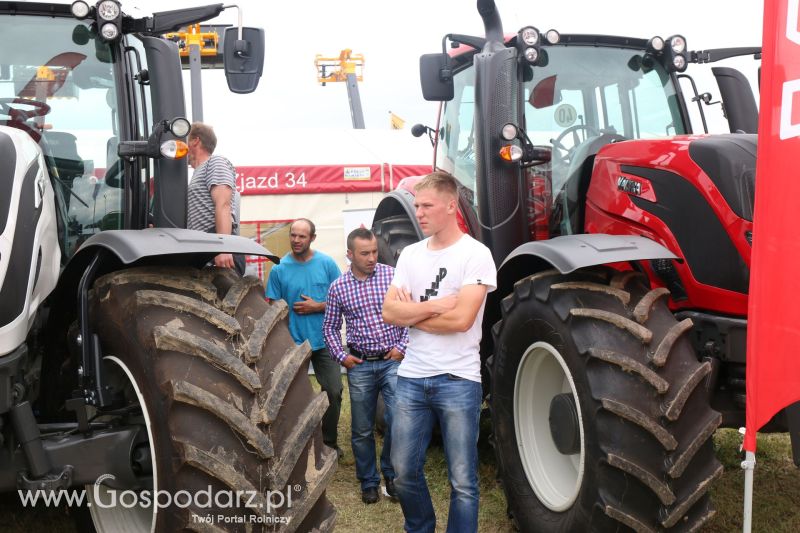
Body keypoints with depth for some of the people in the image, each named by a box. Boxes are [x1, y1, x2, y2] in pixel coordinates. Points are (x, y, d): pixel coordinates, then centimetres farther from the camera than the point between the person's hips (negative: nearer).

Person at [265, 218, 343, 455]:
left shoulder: (327, 264, -3)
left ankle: (329, 441, 20)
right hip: (293, 343, 0)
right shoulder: (279, 269, -3)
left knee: (334, 391, 2)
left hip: (324, 341, 0)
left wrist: (317, 307, -13)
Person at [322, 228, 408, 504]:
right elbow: (330, 327, 12)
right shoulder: (338, 287, 2)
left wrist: (403, 346, -5)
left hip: (393, 361, -1)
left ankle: (391, 473, 17)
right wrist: (340, 356, 1)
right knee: (362, 429, 9)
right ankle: (368, 481, 27)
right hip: (360, 365, 2)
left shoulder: (392, 275, -2)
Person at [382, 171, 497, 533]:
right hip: (411, 378, 5)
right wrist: (435, 305, -13)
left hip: (458, 381, -5)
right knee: (405, 472, 14)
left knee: (462, 482, 5)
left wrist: (412, 311, -6)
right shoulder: (410, 254, 9)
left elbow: (461, 318, -19)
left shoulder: (476, 254, -8)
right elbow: (389, 312, -1)